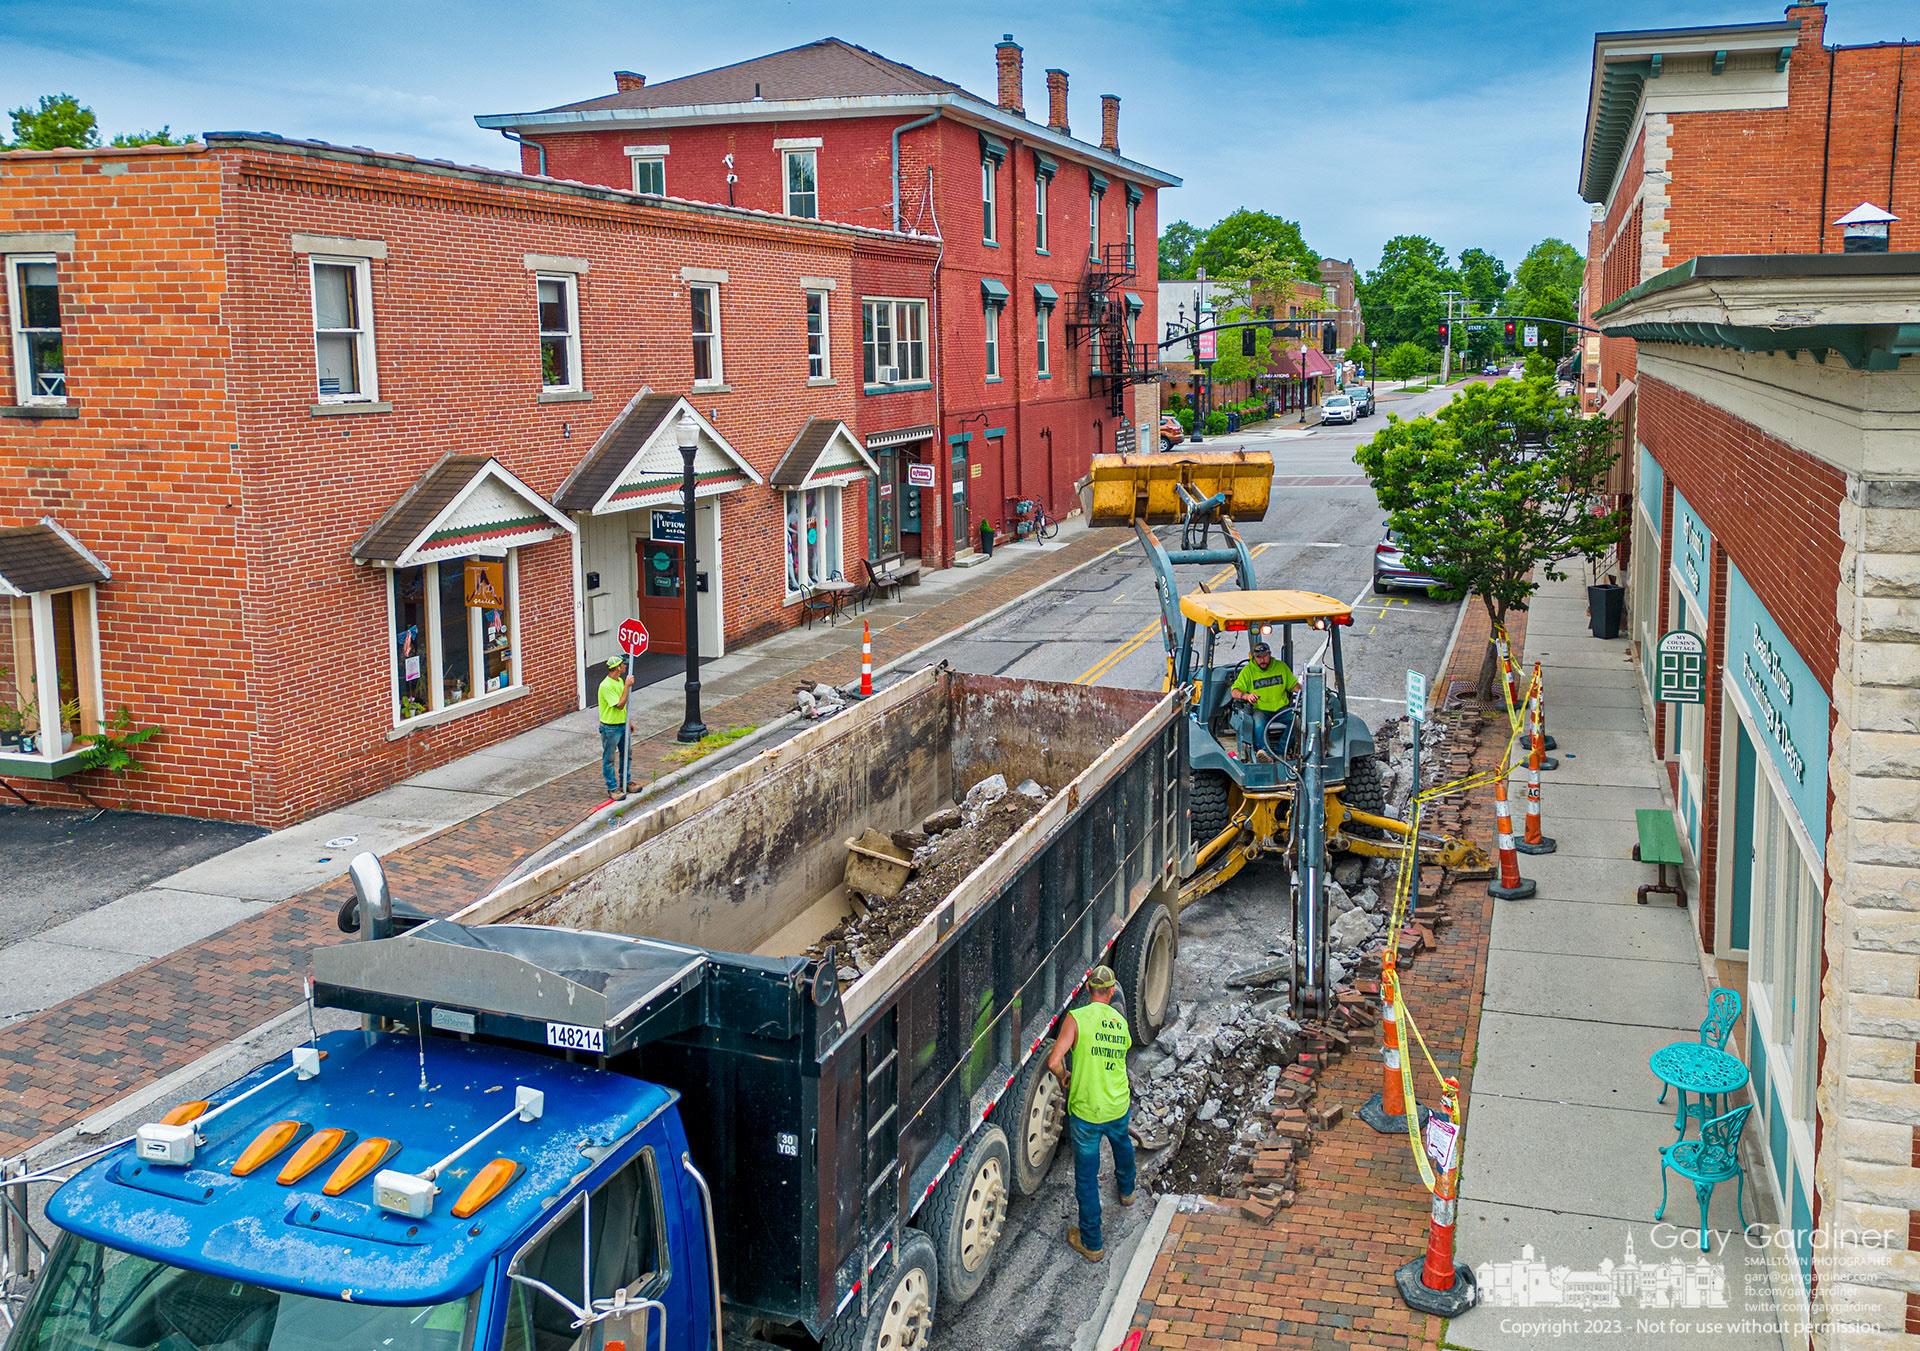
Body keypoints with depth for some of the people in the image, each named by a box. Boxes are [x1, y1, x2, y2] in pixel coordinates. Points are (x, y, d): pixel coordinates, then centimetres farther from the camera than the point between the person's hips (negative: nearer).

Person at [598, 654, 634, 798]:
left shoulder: (620, 681, 5)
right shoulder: (606, 686, -24)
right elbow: (620, 705, -26)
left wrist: (627, 721, 20)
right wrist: (627, 686, -26)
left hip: (622, 725, 9)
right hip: (610, 728, -9)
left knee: (625, 755, 19)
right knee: (609, 759, 4)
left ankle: (625, 782, 34)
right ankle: (612, 788, 12)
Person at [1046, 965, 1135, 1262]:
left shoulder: (1076, 1018, -16)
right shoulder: (1121, 1022, 1)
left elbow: (1053, 1061, -22)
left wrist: (1063, 1076, -1)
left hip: (1085, 1112, -5)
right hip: (1119, 1108, 5)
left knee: (1086, 1177, 9)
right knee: (1122, 1143, 37)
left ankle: (1091, 1244, 18)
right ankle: (1126, 1190, 64)